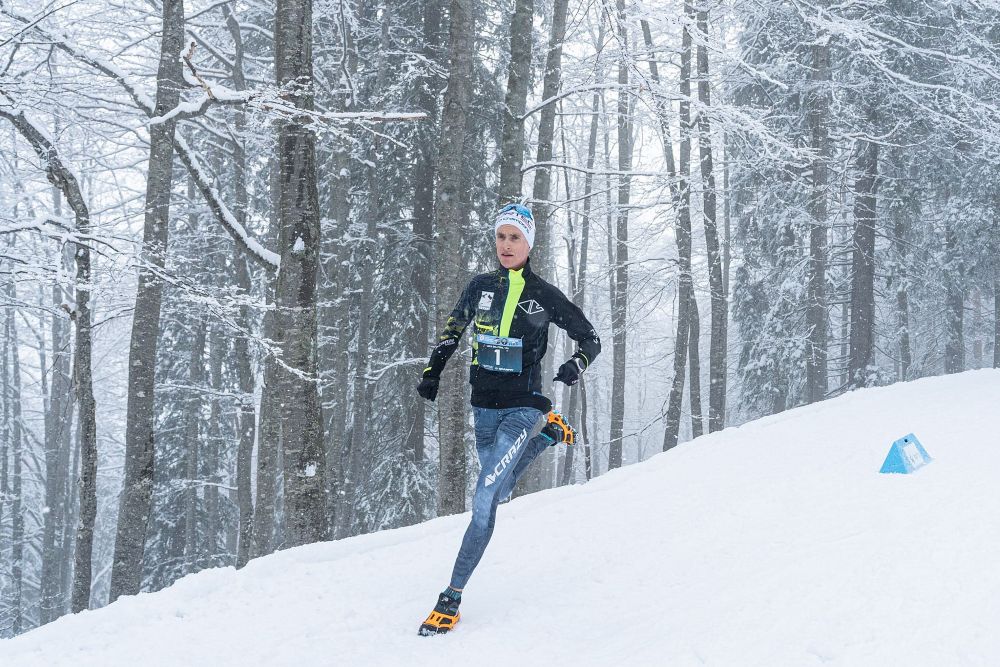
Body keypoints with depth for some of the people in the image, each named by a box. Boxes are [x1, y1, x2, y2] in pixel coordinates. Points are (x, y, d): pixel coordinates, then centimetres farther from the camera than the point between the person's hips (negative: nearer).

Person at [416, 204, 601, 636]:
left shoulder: (544, 296, -5)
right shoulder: (480, 288, 5)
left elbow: (590, 339, 2)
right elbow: (453, 329, 22)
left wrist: (576, 365, -19)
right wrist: (432, 371, 11)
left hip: (522, 407, -5)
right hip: (484, 407, 5)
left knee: (485, 498, -19)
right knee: (498, 491, 17)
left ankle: (452, 596, -17)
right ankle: (547, 434, 42)